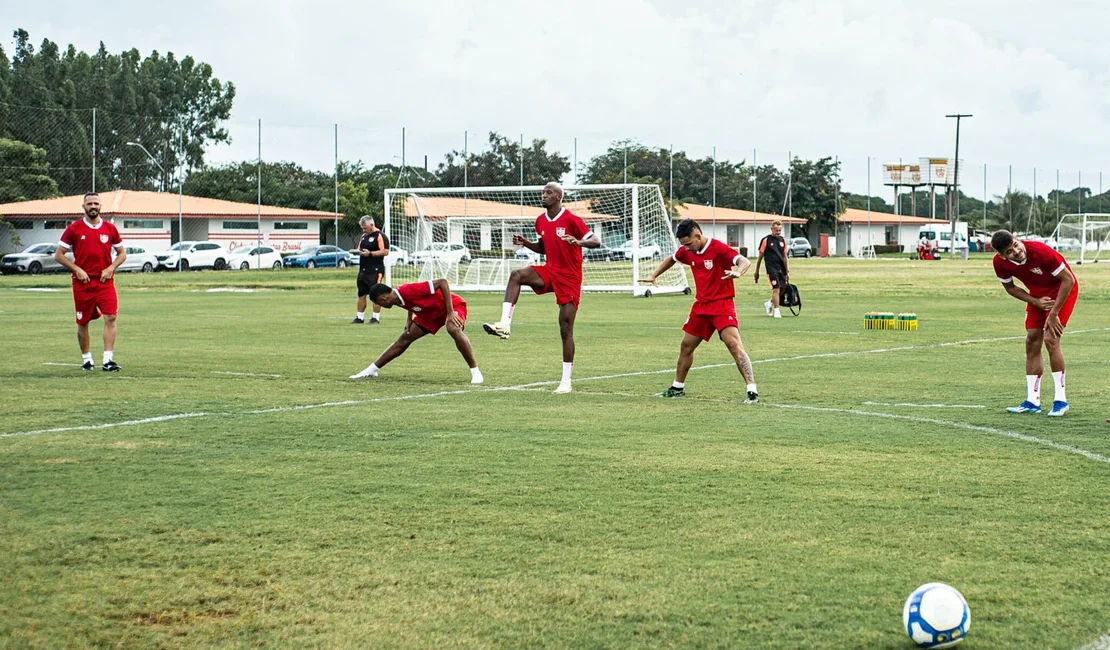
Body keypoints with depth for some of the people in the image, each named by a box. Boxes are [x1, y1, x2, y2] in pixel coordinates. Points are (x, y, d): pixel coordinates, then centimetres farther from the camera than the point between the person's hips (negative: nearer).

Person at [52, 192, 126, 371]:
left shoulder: (110, 228, 6)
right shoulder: (73, 229, 0)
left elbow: (122, 253, 13)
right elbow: (58, 255, 2)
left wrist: (110, 268, -5)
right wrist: (77, 270, -10)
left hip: (105, 281, 1)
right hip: (82, 282, 0)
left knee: (110, 318, -14)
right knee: (83, 322, 7)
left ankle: (108, 360, -14)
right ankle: (86, 359, 23)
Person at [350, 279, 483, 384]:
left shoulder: (409, 290, -35)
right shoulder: (399, 299, -10)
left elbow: (442, 282, -35)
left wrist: (450, 313, -34)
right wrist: (409, 319, -1)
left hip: (452, 305, -8)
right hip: (431, 312, 8)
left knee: (454, 329, -37)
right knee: (404, 339, 5)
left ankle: (475, 372, -30)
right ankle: (372, 370, 14)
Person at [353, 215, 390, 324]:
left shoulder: (380, 236, -8)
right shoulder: (364, 236, 19)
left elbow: (385, 251, -16)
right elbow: (360, 249, 27)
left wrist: (370, 253, -22)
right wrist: (357, 251, 3)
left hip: (375, 270, -8)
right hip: (363, 269, 8)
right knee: (361, 294, 10)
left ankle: (376, 317, -2)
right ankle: (359, 317, 16)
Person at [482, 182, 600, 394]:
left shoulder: (571, 220, -12)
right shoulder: (541, 221, 7)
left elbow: (596, 241, -16)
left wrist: (578, 242, -36)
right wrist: (525, 243, 3)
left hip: (570, 279, -5)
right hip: (549, 271, 5)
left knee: (566, 330, -3)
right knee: (517, 275, -25)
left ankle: (566, 381, 5)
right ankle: (505, 324, -34)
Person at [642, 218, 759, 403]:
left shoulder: (719, 249, -20)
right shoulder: (687, 251, 2)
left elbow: (745, 261, -31)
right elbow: (671, 259, 24)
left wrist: (738, 271, -53)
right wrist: (653, 275, 14)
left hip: (722, 304, -8)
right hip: (701, 305, 8)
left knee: (734, 344, -21)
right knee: (686, 346, 16)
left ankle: (752, 391, -22)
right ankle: (677, 388, 34)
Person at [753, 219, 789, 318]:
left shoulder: (782, 240, 12)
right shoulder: (766, 240, -2)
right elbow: (760, 257, 3)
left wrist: (787, 271, 16)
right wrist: (757, 272, 4)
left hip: (781, 269, 5)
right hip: (771, 268, -5)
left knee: (782, 290, 6)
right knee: (776, 289, -15)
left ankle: (769, 304, 31)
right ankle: (776, 311, -8)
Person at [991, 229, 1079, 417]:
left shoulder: (1041, 252, -35)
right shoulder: (1000, 262, -19)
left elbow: (1068, 279, -25)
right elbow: (1010, 288, 1)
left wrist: (1053, 313, -23)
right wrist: (1037, 302, -13)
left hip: (1063, 289, -6)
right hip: (1037, 294, 6)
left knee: (1050, 339, -16)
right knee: (1032, 342, 0)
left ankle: (1060, 400, -8)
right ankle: (1032, 401, 7)